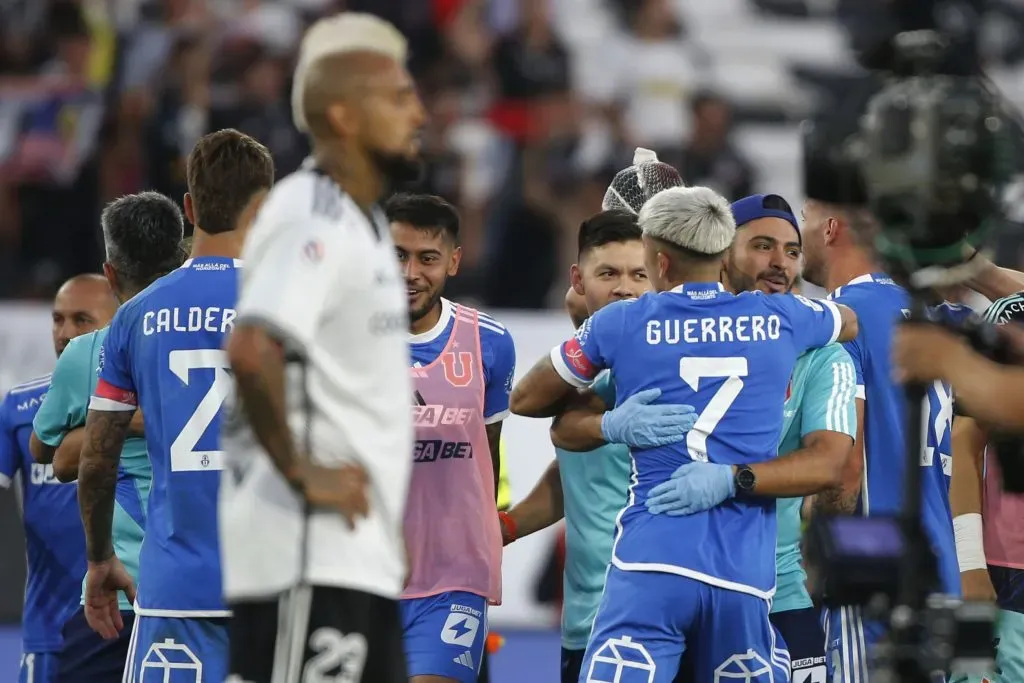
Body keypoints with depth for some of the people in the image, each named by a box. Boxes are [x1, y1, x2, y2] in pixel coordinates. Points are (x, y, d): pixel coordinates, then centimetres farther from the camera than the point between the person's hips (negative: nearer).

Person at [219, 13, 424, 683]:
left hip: (358, 552, 10)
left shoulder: (361, 220, 17)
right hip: (305, 554, -10)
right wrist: (299, 470, -21)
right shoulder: (314, 220, -15)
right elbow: (252, 351, -30)